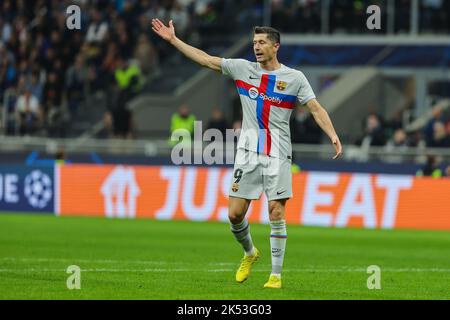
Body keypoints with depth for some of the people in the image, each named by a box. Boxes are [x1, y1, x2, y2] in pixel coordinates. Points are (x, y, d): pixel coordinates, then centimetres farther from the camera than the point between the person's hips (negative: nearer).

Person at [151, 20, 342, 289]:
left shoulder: (294, 77, 0)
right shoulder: (243, 68, 8)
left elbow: (316, 108, -4)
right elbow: (205, 60, 11)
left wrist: (333, 136, -19)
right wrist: (173, 39, 9)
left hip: (278, 155, -2)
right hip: (248, 152, 3)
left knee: (277, 213, -8)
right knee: (235, 213, -2)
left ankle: (276, 275, 1)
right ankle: (250, 253, 27)